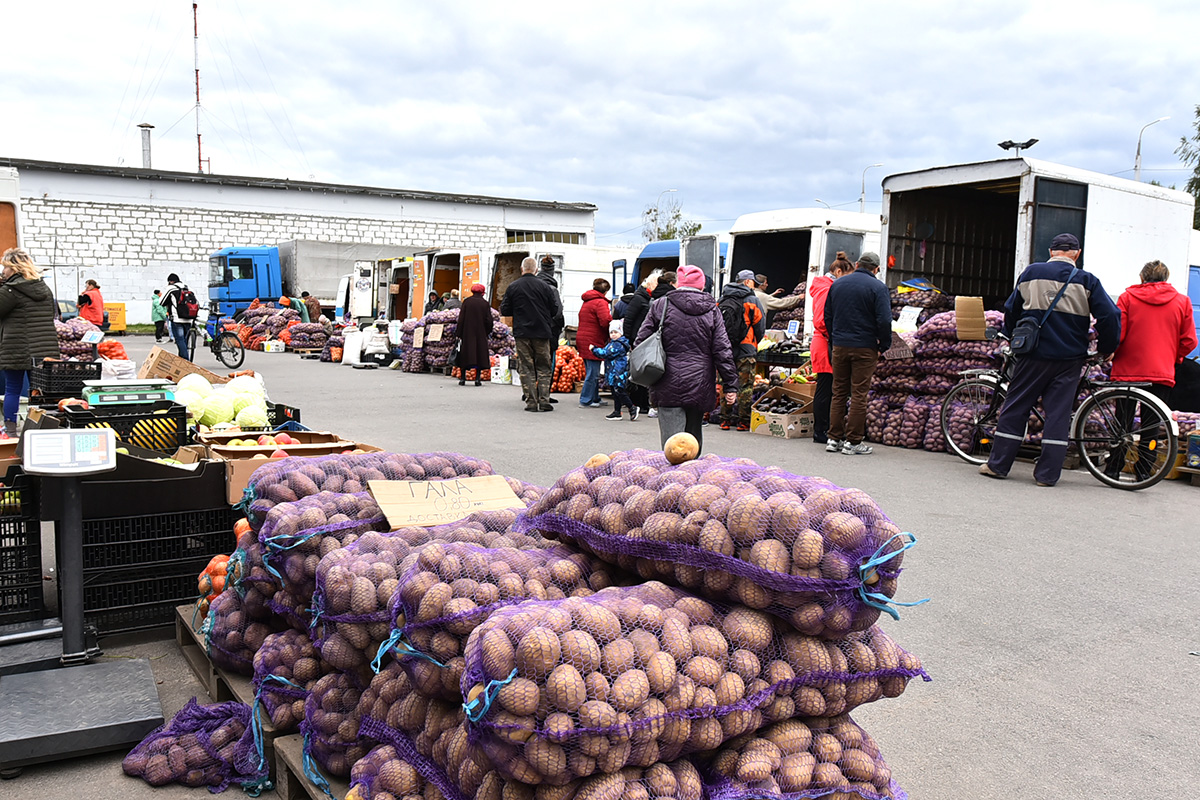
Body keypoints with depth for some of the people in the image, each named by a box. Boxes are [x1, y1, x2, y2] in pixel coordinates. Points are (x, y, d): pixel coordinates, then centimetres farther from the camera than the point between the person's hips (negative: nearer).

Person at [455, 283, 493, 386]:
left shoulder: (466, 302, -2)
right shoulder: (485, 303, -3)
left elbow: (461, 318, -3)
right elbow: (489, 320, -4)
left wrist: (459, 334, 1)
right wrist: (487, 332, 12)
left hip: (467, 333, 0)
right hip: (480, 334, 0)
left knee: (465, 354, 7)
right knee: (480, 353, 5)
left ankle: (462, 378, 7)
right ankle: (477, 379, 0)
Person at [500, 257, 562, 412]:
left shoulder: (512, 287, -2)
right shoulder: (545, 286, -3)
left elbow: (504, 311, 1)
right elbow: (555, 310, 1)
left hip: (522, 333, 0)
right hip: (542, 332, 0)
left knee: (526, 368, 5)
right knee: (543, 367, 8)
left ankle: (531, 402, 1)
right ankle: (544, 401, 1)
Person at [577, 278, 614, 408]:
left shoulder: (586, 302, 18)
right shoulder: (600, 302, -12)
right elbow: (605, 321, -24)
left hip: (583, 339, 10)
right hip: (593, 342, -10)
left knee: (592, 372, 16)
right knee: (593, 373, -4)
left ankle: (594, 398, 23)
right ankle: (586, 400, -1)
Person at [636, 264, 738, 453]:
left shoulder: (660, 305, 2)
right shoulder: (711, 310, 5)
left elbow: (641, 341, 2)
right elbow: (723, 350, 2)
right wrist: (731, 385, 5)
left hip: (668, 386, -2)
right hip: (700, 387, 2)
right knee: (694, 434, 17)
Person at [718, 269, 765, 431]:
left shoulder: (722, 301, 8)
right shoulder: (751, 300, -6)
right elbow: (760, 327, -2)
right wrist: (755, 343, 16)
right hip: (745, 351, -5)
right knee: (746, 386, 2)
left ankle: (725, 420, 13)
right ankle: (743, 421, 3)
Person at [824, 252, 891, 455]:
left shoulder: (837, 284, 9)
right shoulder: (878, 287, -7)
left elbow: (827, 316, 13)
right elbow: (884, 321, -13)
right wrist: (883, 346, -2)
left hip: (839, 346, 4)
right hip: (865, 347, -4)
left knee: (839, 392, 11)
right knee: (859, 394, 0)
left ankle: (834, 438, 11)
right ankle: (853, 442, 1)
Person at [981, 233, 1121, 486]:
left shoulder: (1031, 273, 4)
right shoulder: (1087, 281, 0)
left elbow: (1011, 311, 13)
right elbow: (1109, 317, -4)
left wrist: (1012, 338, 29)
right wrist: (1107, 349, 10)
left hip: (1033, 354, 1)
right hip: (1069, 360, 0)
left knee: (1015, 408, 7)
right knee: (1058, 413, 4)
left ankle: (998, 464, 10)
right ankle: (1047, 473, 4)